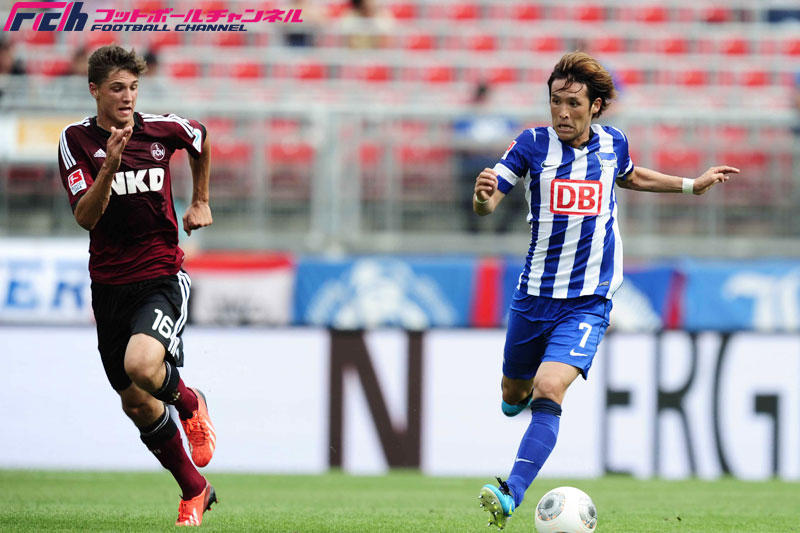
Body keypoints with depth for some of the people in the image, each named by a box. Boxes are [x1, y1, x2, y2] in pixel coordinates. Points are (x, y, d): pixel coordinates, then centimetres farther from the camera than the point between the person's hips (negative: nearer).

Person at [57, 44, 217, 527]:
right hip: (109, 283, 2)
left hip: (161, 274, -2)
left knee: (141, 366, -29)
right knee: (138, 406, 8)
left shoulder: (163, 129, -3)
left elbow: (201, 138, 22)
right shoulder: (77, 140, -5)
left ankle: (189, 402, 5)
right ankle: (195, 491, 27)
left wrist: (201, 201, 23)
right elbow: (86, 217, -15)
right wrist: (110, 167, -30)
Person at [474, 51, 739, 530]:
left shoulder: (612, 143, 2)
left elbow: (631, 177, 26)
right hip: (534, 295, 1)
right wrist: (483, 195, -33)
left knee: (548, 391, -22)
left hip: (588, 302, -1)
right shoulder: (533, 144, -5)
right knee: (514, 396, 15)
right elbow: (486, 206, -9)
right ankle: (520, 393, 54)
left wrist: (693, 185, 26)